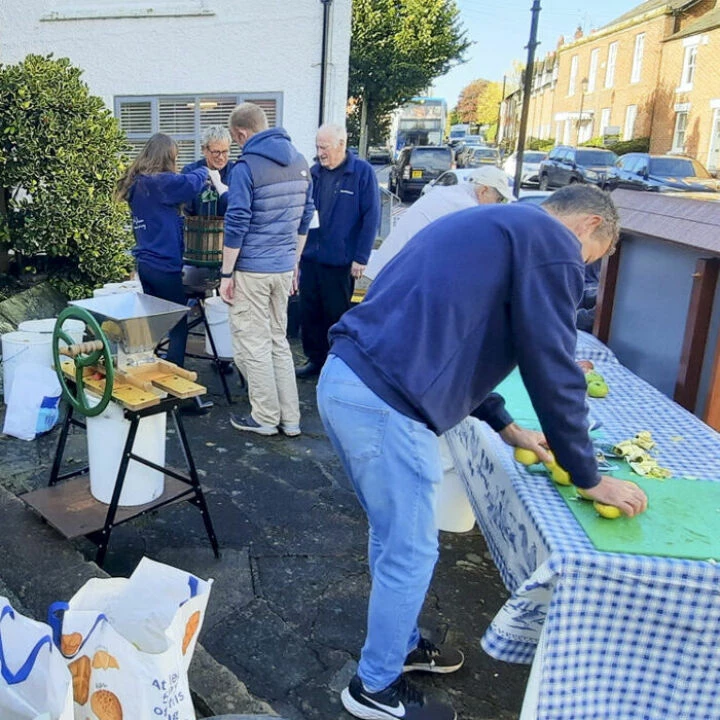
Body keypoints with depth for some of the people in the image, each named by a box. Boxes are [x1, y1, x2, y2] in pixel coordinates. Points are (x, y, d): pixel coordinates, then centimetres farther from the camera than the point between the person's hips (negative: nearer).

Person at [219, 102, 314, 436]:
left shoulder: (246, 167, -13)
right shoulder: (300, 162, 8)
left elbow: (236, 224, -16)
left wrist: (226, 274, -8)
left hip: (252, 270, -7)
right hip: (284, 267, 7)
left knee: (253, 344, 5)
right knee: (279, 340, 16)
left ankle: (265, 418, 13)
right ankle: (290, 418, 19)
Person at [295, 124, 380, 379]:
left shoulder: (363, 172, -7)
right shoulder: (314, 172, 8)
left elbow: (371, 217, -9)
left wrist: (361, 258, -13)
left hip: (340, 260, -5)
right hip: (310, 257, 5)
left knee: (337, 315, 6)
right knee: (308, 312, 10)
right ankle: (315, 359, 26)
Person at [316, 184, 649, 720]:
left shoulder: (491, 225, 26)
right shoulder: (552, 245, -3)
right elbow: (553, 371, -5)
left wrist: (503, 424, 31)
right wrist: (589, 477, 7)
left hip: (344, 378, 10)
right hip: (385, 404, -10)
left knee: (393, 537, 25)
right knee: (411, 552, 8)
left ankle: (400, 643, 44)